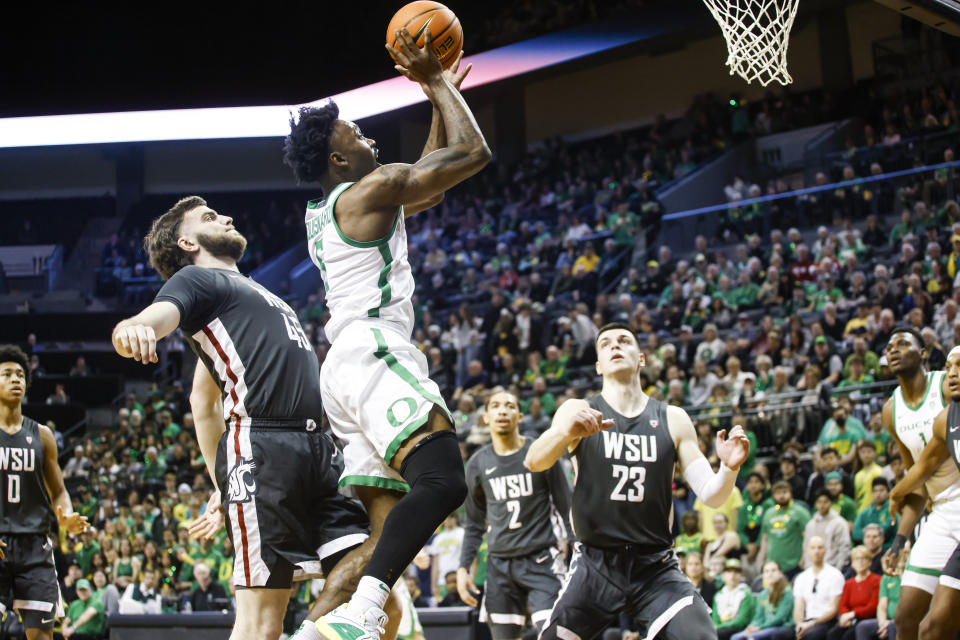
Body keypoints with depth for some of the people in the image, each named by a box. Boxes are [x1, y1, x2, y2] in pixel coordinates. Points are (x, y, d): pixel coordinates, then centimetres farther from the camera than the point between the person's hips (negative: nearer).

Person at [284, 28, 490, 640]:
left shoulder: (326, 211, 25)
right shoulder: (370, 189, -3)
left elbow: (426, 183, 38)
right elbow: (473, 153, -4)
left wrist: (440, 97, 35)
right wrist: (437, 80, 9)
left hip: (348, 365, 11)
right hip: (374, 356, -11)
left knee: (373, 525, 8)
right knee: (443, 481, -28)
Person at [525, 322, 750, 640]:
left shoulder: (673, 420, 5)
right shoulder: (579, 411, -1)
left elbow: (711, 496, 3)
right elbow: (534, 462, -17)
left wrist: (729, 469, -20)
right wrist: (567, 431, -38)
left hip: (657, 566, 1)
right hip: (595, 565, -1)